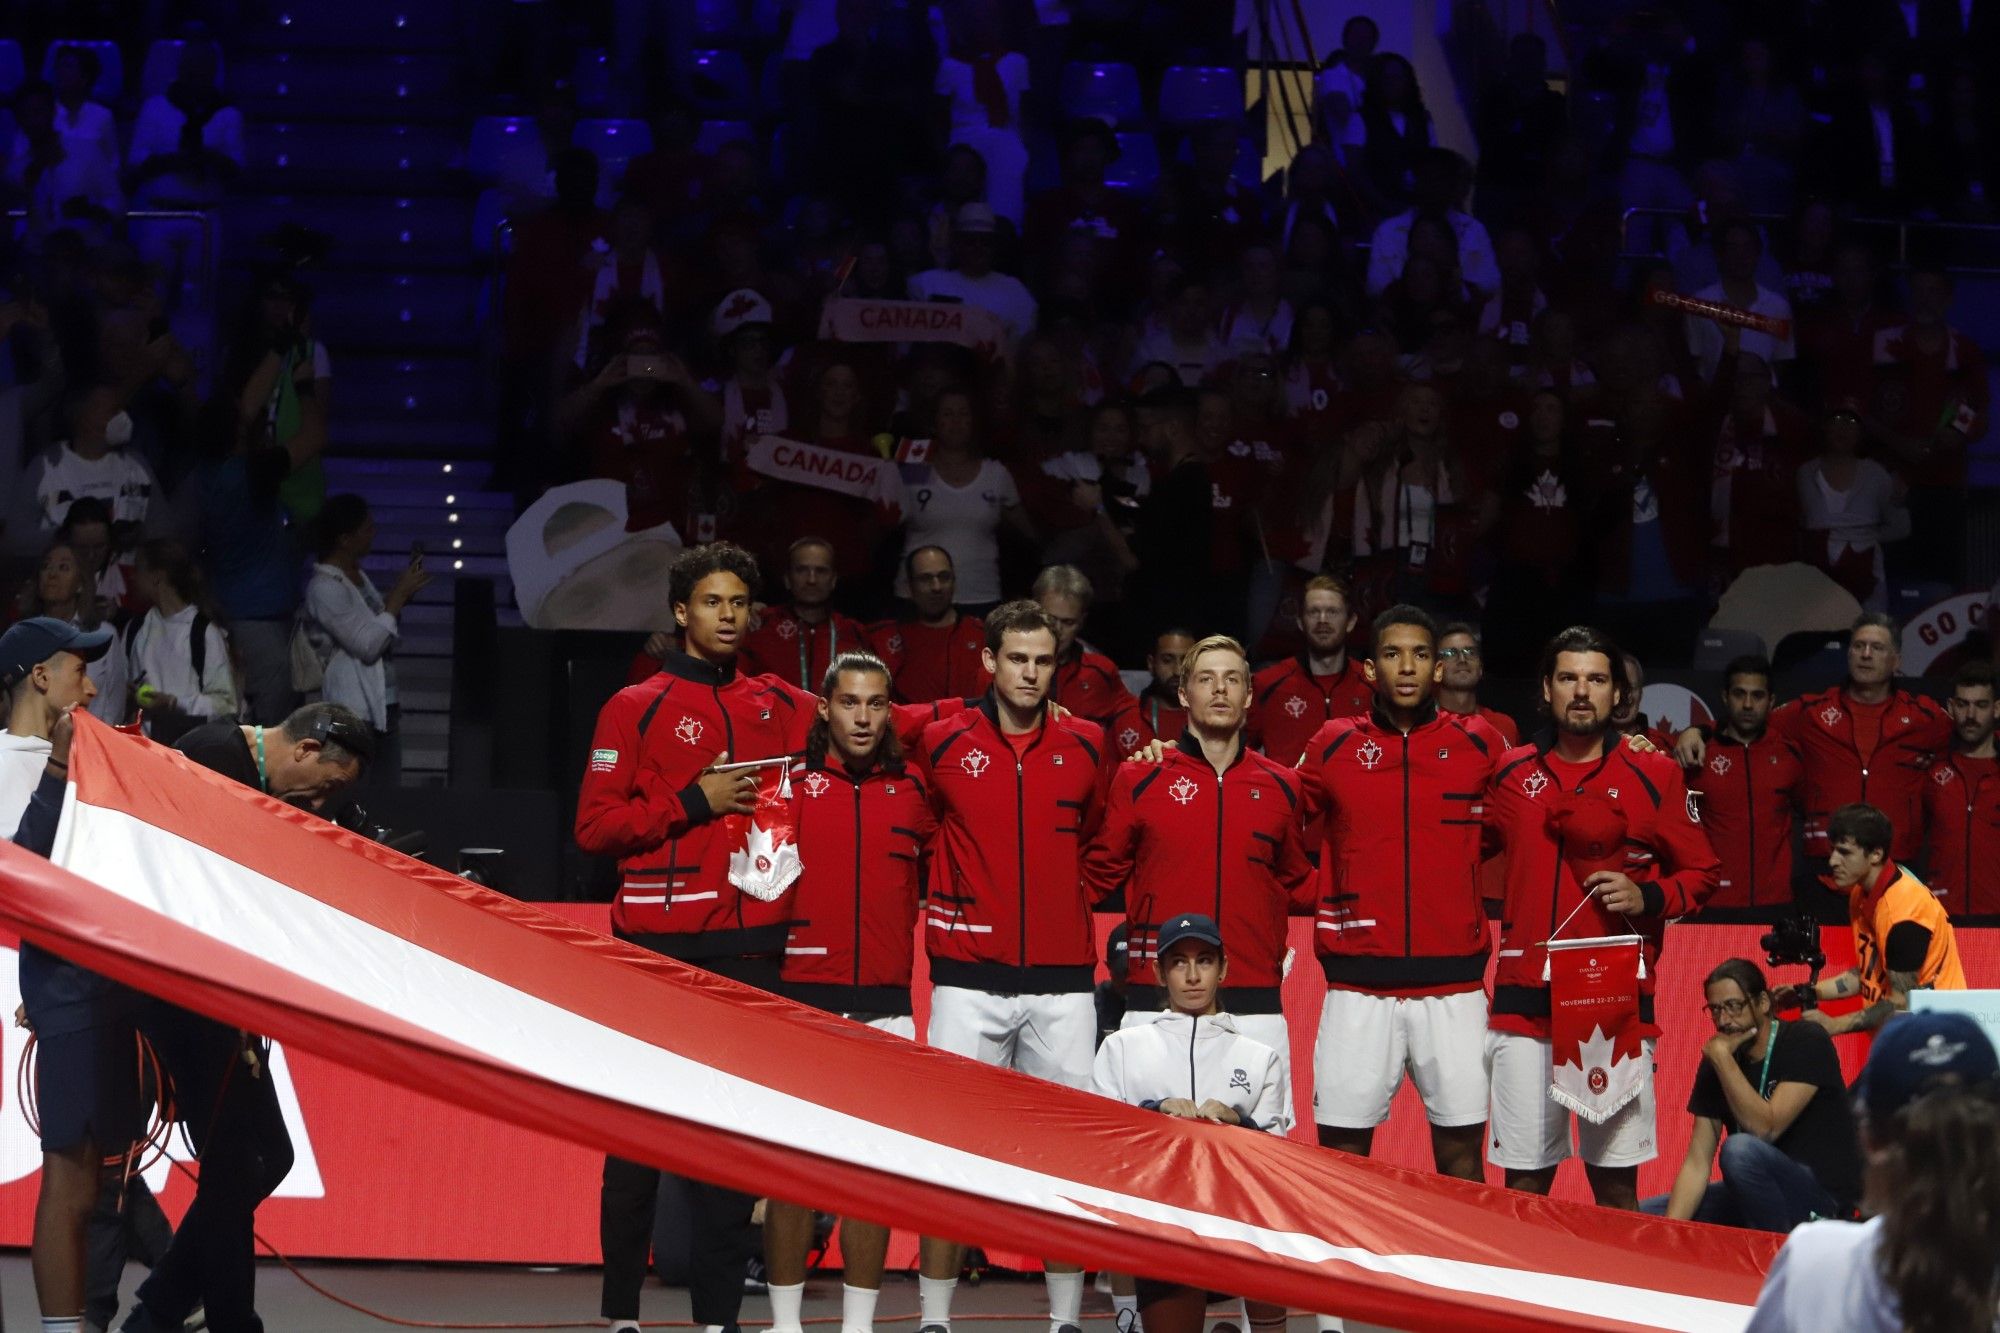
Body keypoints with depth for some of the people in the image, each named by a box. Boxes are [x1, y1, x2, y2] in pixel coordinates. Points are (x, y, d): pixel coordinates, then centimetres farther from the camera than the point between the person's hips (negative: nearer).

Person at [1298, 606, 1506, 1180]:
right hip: (1358, 982, 0)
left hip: (1453, 983, 0)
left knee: (1461, 1149, 2)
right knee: (1343, 1149, 1)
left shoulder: (1480, 745, 5)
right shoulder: (1332, 745, 6)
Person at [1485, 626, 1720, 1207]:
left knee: (1616, 1180, 1)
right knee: (1524, 1181, 1)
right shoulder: (1512, 773, 11)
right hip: (1525, 1001, 2)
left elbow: (1701, 872, 9)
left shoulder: (1654, 777, 4)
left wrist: (1646, 897, -8)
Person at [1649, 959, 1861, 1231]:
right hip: (1756, 1199, 6)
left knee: (1741, 1149, -34)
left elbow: (1766, 1128, -24)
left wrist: (1722, 1059, -21)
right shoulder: (1714, 1067, 3)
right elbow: (1697, 1163, -2)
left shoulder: (1807, 1043, -13)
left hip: (1824, 1198, -6)